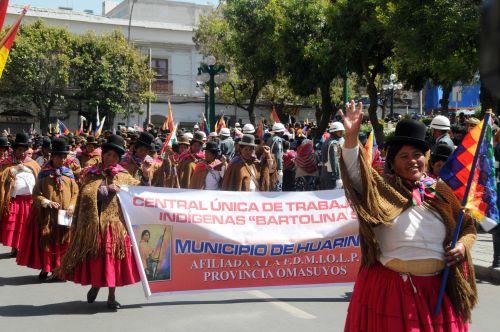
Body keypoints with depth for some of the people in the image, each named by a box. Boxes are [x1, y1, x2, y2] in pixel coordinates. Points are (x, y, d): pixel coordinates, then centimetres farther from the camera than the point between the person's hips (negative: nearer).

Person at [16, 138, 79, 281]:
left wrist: (71, 207, -10)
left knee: (62, 241, 3)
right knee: (45, 241, 2)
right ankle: (45, 268, 15)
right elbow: (36, 194, -2)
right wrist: (47, 202, -17)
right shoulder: (44, 173, 1)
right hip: (46, 214, -2)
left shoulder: (69, 174, 7)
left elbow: (75, 193, 6)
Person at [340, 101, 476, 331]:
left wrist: (463, 246, -5)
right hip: (389, 289, -3)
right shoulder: (383, 190, -4)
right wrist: (351, 136, -36)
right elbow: (357, 173, -23)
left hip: (437, 289, 3)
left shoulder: (440, 191, 6)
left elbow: (467, 227, 16)